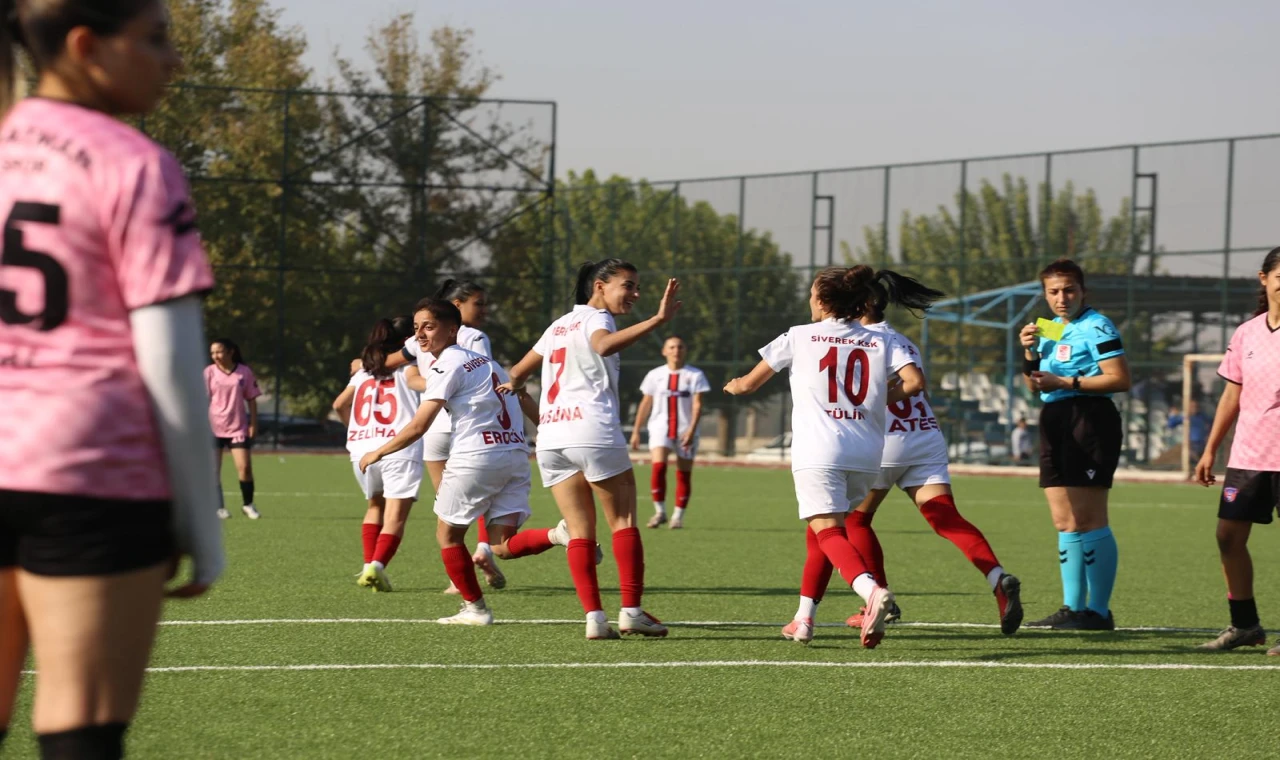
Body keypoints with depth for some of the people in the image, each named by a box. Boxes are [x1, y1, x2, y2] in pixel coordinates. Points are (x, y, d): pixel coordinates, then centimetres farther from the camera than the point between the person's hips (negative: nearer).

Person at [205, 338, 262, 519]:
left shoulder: (244, 372, 1)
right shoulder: (209, 372, 0)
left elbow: (251, 399, 6)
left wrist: (253, 424, 1)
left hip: (238, 428, 0)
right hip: (213, 428, 0)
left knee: (245, 467, -7)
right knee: (214, 470, 0)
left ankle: (248, 505, 7)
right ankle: (219, 507, 10)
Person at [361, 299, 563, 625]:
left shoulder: (446, 366, -6)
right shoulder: (484, 360, 20)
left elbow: (418, 427, -9)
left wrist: (377, 453, 1)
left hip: (476, 456, -8)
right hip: (516, 454, 8)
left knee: (448, 535, 11)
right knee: (505, 545, 3)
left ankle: (475, 608, 16)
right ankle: (558, 535, -21)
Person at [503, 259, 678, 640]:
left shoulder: (560, 325, 21)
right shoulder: (596, 319, -2)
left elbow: (518, 373, 27)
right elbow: (604, 345, -27)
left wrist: (511, 387, 45)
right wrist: (657, 320, -33)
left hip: (550, 437, 7)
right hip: (592, 431, -7)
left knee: (580, 531, 4)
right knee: (624, 522, 1)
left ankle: (594, 616, -5)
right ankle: (631, 610, -6)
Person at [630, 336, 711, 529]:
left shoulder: (695, 375, 1)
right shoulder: (655, 375, 7)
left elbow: (697, 405, -6)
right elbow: (645, 404, 12)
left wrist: (691, 430, -18)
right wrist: (636, 431, 9)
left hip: (686, 431, 0)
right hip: (660, 427, 0)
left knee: (684, 473, 2)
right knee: (658, 466, -19)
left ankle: (678, 516, 13)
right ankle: (659, 511, -10)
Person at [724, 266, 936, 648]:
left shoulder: (799, 337, 7)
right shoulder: (884, 341, 10)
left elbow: (749, 383, 16)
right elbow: (914, 381, -6)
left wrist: (735, 385, 40)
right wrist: (881, 399, 13)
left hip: (818, 449, -4)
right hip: (866, 453, 4)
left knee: (828, 531, -13)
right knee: (820, 529, 22)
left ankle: (872, 590, -41)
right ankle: (804, 620, 22)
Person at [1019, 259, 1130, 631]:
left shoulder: (1096, 327, -7)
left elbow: (1120, 378, -16)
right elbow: (1035, 385, 24)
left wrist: (1065, 383, -16)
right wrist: (1030, 353, 5)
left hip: (1090, 420, -9)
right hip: (1056, 423, 9)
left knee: (1089, 520, -10)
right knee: (1065, 523, 9)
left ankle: (1099, 611, -8)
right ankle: (1073, 608, 13)